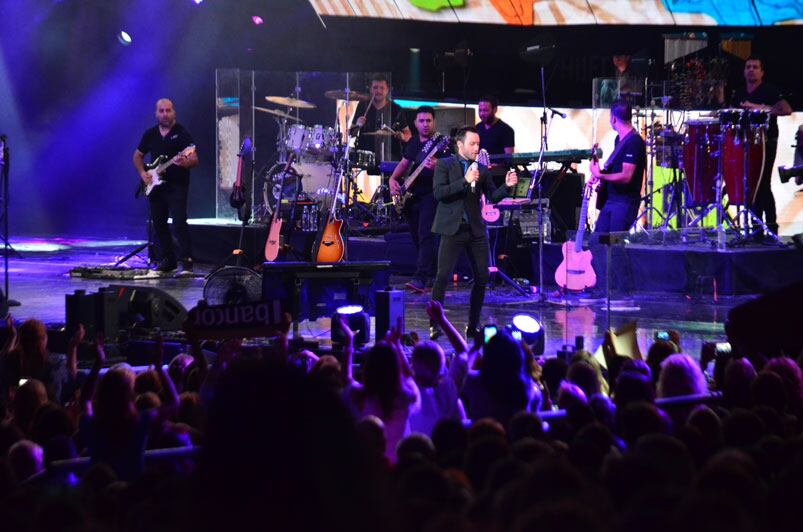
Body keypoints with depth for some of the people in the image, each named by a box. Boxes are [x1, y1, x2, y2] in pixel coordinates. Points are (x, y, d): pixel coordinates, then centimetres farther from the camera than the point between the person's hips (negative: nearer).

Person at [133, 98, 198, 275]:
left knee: (179, 222, -18)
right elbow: (137, 156, 22)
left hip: (177, 186, -6)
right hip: (156, 186, 6)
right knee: (158, 223, 10)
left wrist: (186, 162, -40)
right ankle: (169, 261, 22)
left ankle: (187, 263, -20)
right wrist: (142, 172, 5)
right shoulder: (150, 134, 10)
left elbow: (194, 159, -16)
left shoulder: (181, 133, -7)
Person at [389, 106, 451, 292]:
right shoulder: (413, 142, 14)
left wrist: (436, 166, -38)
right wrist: (393, 179, 9)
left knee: (425, 236, -19)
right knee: (417, 238, 12)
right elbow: (404, 163, 25)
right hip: (411, 197, 8)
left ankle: (420, 279, -27)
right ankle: (432, 275, 24)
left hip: (430, 195, -7)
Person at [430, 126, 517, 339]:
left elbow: (493, 197, 7)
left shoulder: (482, 170, 12)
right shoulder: (444, 165, 0)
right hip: (453, 229, -5)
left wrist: (507, 186, -11)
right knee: (443, 276, -10)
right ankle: (434, 325, -6)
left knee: (482, 277, 3)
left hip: (476, 230, 5)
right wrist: (465, 181, -19)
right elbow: (438, 193, -12)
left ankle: (473, 326, 13)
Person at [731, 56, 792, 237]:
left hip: (766, 144, -7)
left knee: (763, 185, -12)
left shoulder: (769, 91, -6)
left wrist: (759, 107, -27)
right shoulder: (739, 94, 15)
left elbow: (786, 109, -20)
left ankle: (772, 227, -9)